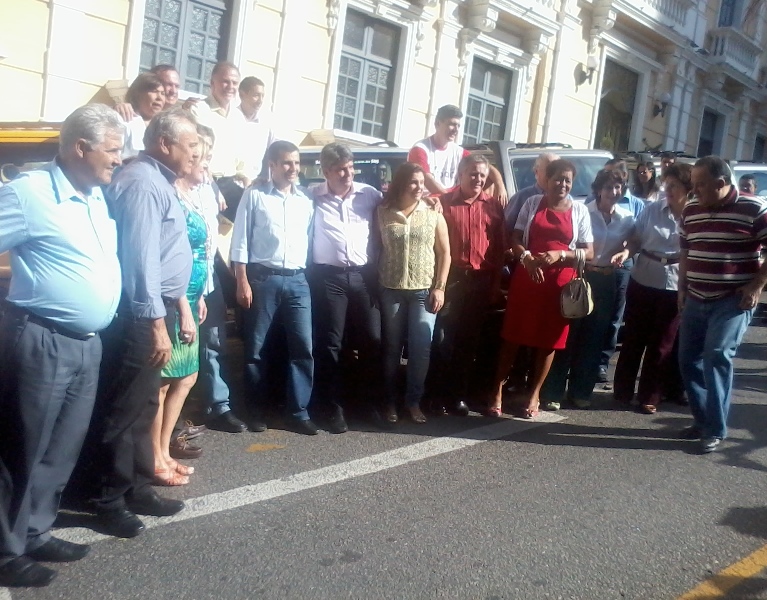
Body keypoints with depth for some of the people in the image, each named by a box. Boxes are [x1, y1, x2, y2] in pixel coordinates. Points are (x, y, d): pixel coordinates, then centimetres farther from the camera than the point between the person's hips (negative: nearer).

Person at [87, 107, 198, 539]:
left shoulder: (159, 181, 18)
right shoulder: (142, 182, -15)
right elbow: (140, 257, -22)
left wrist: (177, 310, 21)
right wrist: (156, 322, -22)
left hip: (155, 309, 11)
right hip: (141, 316, -11)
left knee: (143, 406, 16)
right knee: (124, 410, -1)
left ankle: (137, 489, 27)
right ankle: (110, 500, 11)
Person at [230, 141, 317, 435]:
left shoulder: (305, 200, 11)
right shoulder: (254, 195, 0)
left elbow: (311, 239, 12)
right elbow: (240, 242, -2)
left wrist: (309, 274, 6)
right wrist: (242, 282, -8)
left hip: (297, 280, 3)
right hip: (262, 278, -3)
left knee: (303, 347, 0)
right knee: (256, 349, 5)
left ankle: (299, 412, 10)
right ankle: (257, 409, 19)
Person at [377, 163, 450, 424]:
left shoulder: (433, 216, 3)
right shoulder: (383, 213, 2)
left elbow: (444, 253, 4)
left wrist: (439, 287, -3)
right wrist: (376, 284, -7)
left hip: (424, 291, 0)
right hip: (391, 290, 0)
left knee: (421, 348, -2)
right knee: (392, 348, 8)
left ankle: (414, 401, 13)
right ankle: (390, 402, 18)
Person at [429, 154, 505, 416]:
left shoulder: (493, 207, 5)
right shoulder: (444, 202, -3)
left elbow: (499, 249, 6)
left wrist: (495, 284, 4)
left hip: (480, 280, 3)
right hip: (450, 277, -3)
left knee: (469, 340, 11)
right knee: (443, 338, 2)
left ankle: (459, 395, 22)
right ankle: (438, 395, 13)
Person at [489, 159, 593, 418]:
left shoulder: (580, 210, 4)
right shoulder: (532, 203, 5)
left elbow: (589, 252, 2)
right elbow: (515, 240, 3)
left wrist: (559, 255, -14)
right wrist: (526, 258, -18)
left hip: (560, 281, 0)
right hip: (526, 277, 0)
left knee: (549, 340, 6)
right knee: (513, 335, 3)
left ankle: (534, 394, 19)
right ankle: (498, 391, 11)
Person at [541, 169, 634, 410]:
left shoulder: (627, 218, 4)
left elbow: (630, 245, 11)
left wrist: (625, 253, -9)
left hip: (607, 280, 4)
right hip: (580, 276, -4)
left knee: (594, 336, 10)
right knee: (568, 333, -2)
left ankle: (581, 391, 22)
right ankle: (553, 391, 5)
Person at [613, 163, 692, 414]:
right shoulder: (652, 209, -1)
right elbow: (635, 241, 4)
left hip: (674, 287, -1)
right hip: (642, 281, 1)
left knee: (662, 344, 9)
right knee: (633, 337, 9)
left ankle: (649, 396, 21)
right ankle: (623, 390, 23)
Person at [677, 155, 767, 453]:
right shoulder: (690, 211, 7)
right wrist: (682, 289, 13)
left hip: (733, 300, -6)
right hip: (696, 300, 6)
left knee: (717, 356, -15)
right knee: (688, 359, 6)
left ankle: (715, 430, -4)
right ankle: (703, 420, 22)